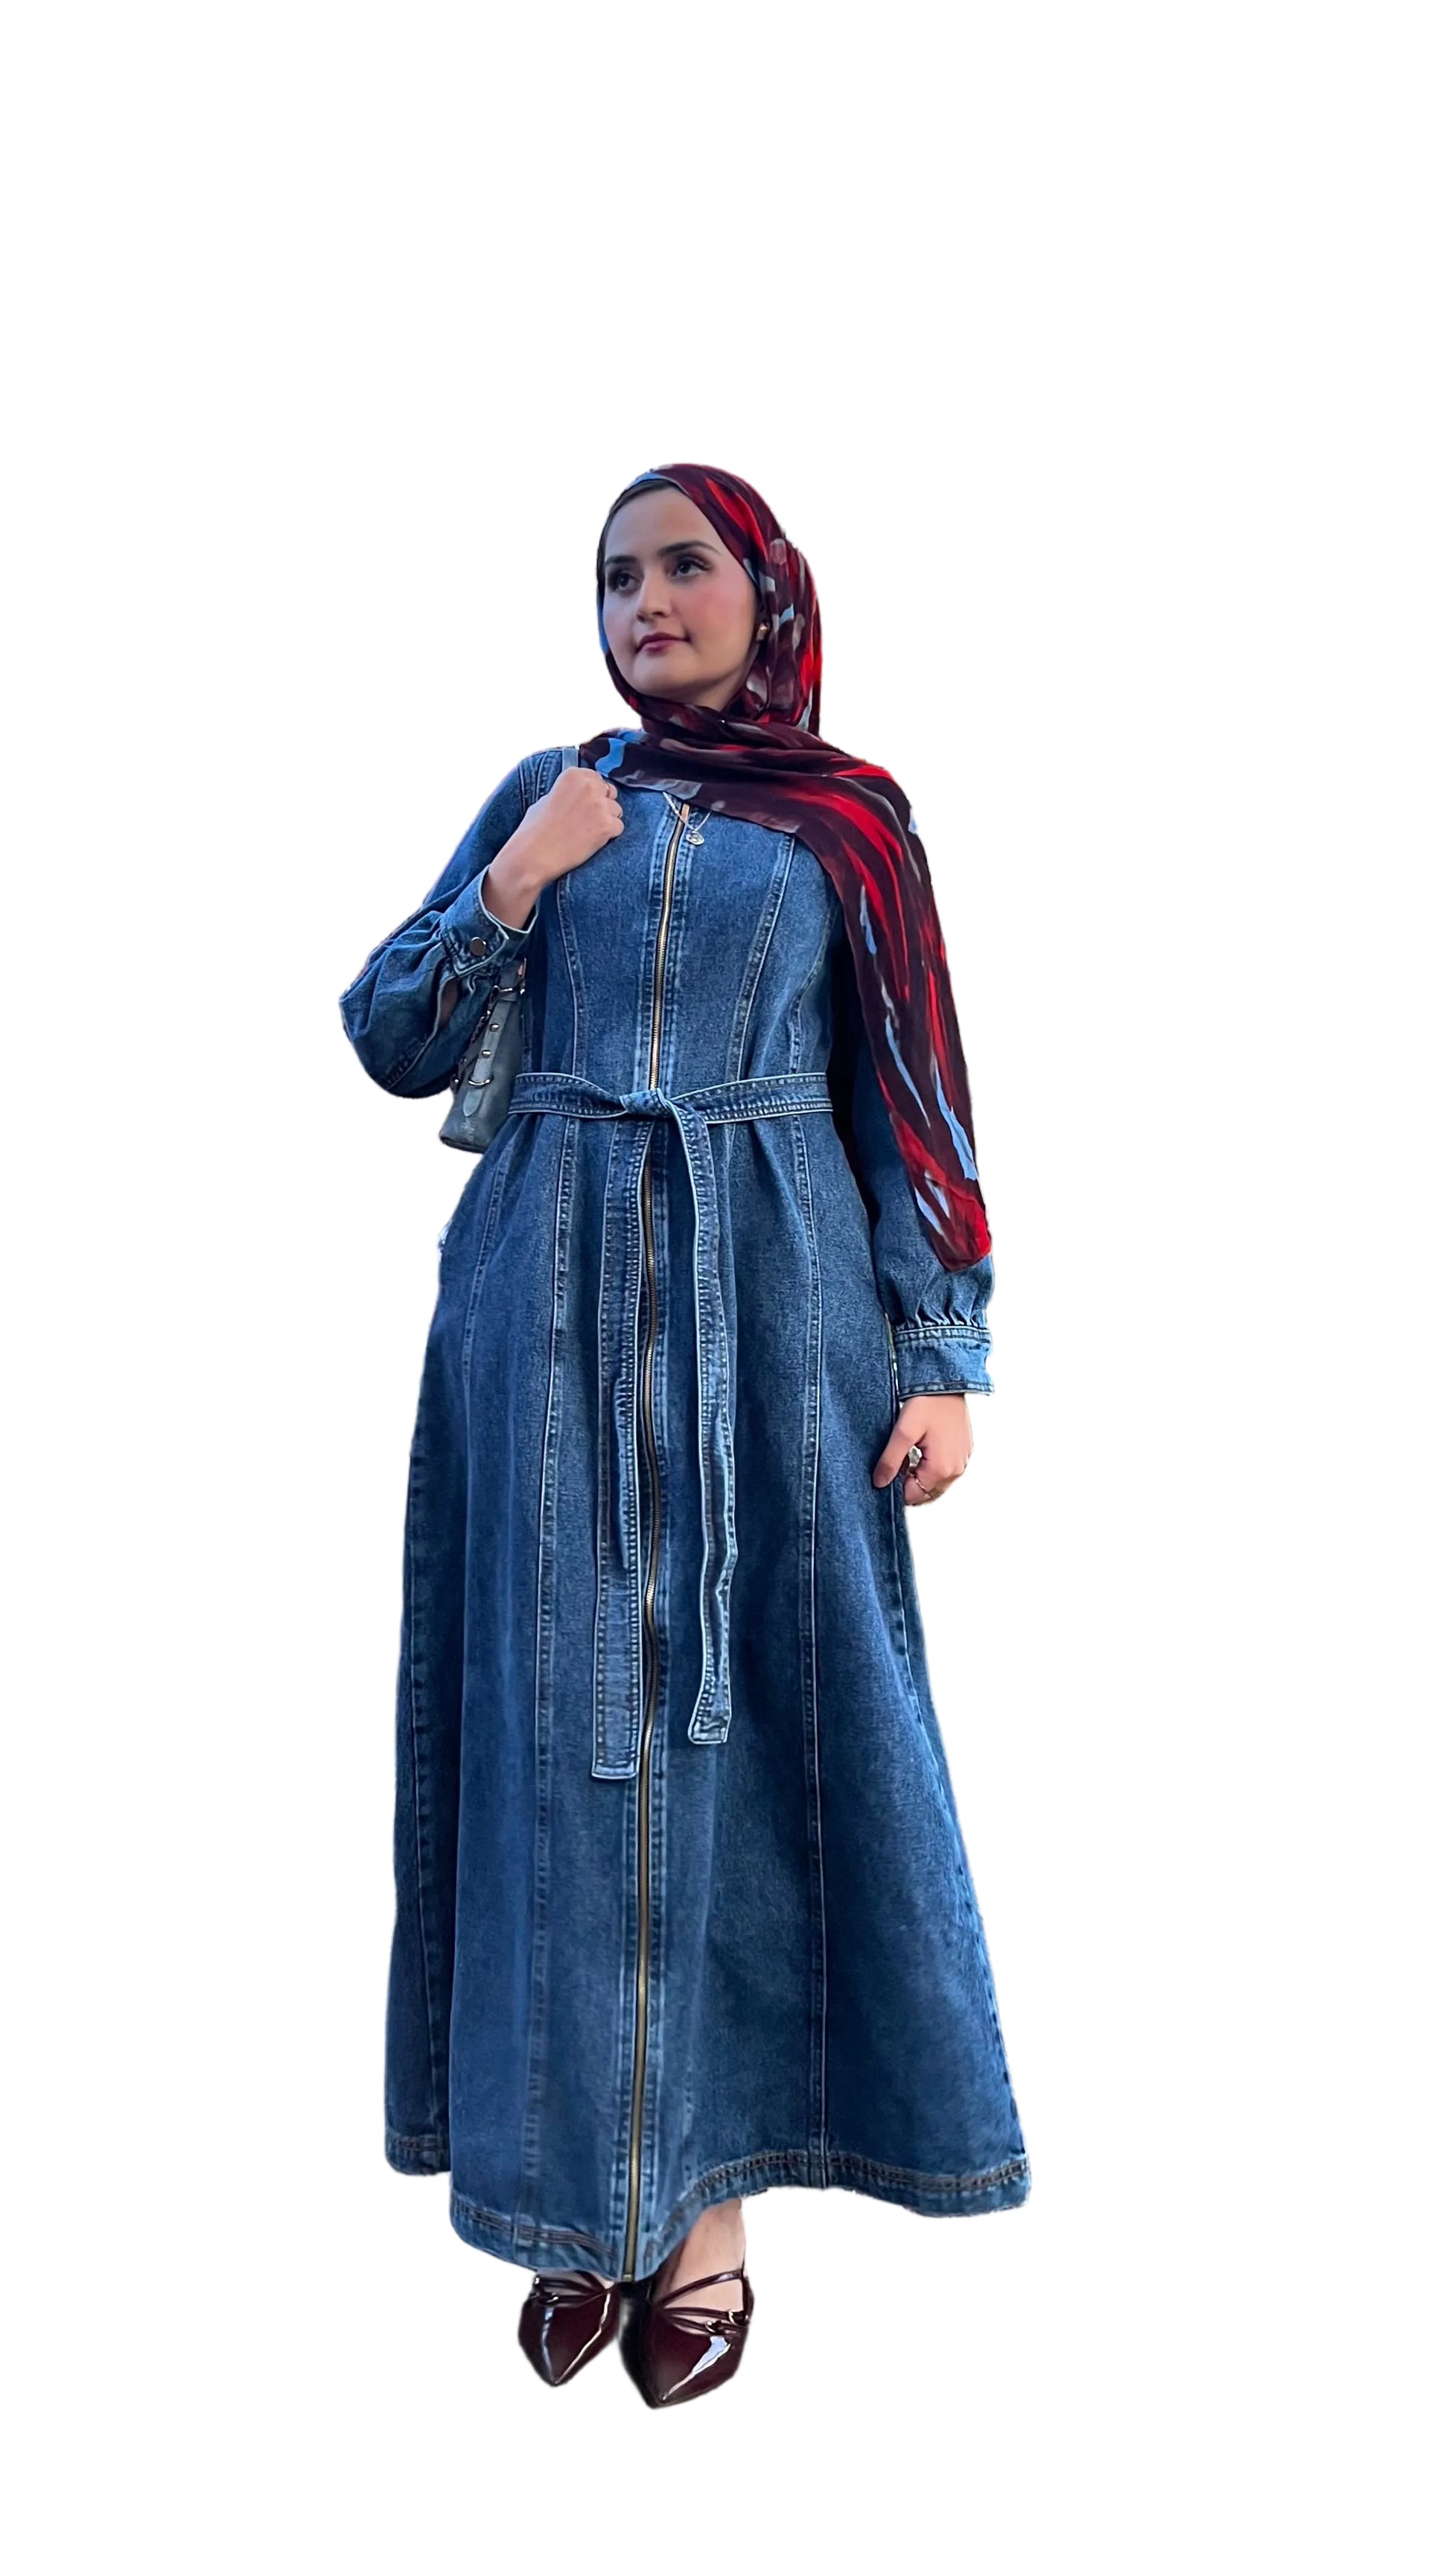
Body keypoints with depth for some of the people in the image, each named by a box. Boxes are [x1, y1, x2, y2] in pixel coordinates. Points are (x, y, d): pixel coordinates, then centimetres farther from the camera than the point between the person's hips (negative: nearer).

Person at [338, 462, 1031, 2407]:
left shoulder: (849, 824, 8)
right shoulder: (547, 794, 12)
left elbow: (912, 1101, 4)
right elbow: (393, 1044, 8)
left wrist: (943, 1356, -4)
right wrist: (510, 886, -6)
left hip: (771, 1300, -1)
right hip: (553, 1300, 2)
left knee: (754, 1714, 0)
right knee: (564, 1715, 1)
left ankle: (710, 2188, 10)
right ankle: (586, 2186, 12)